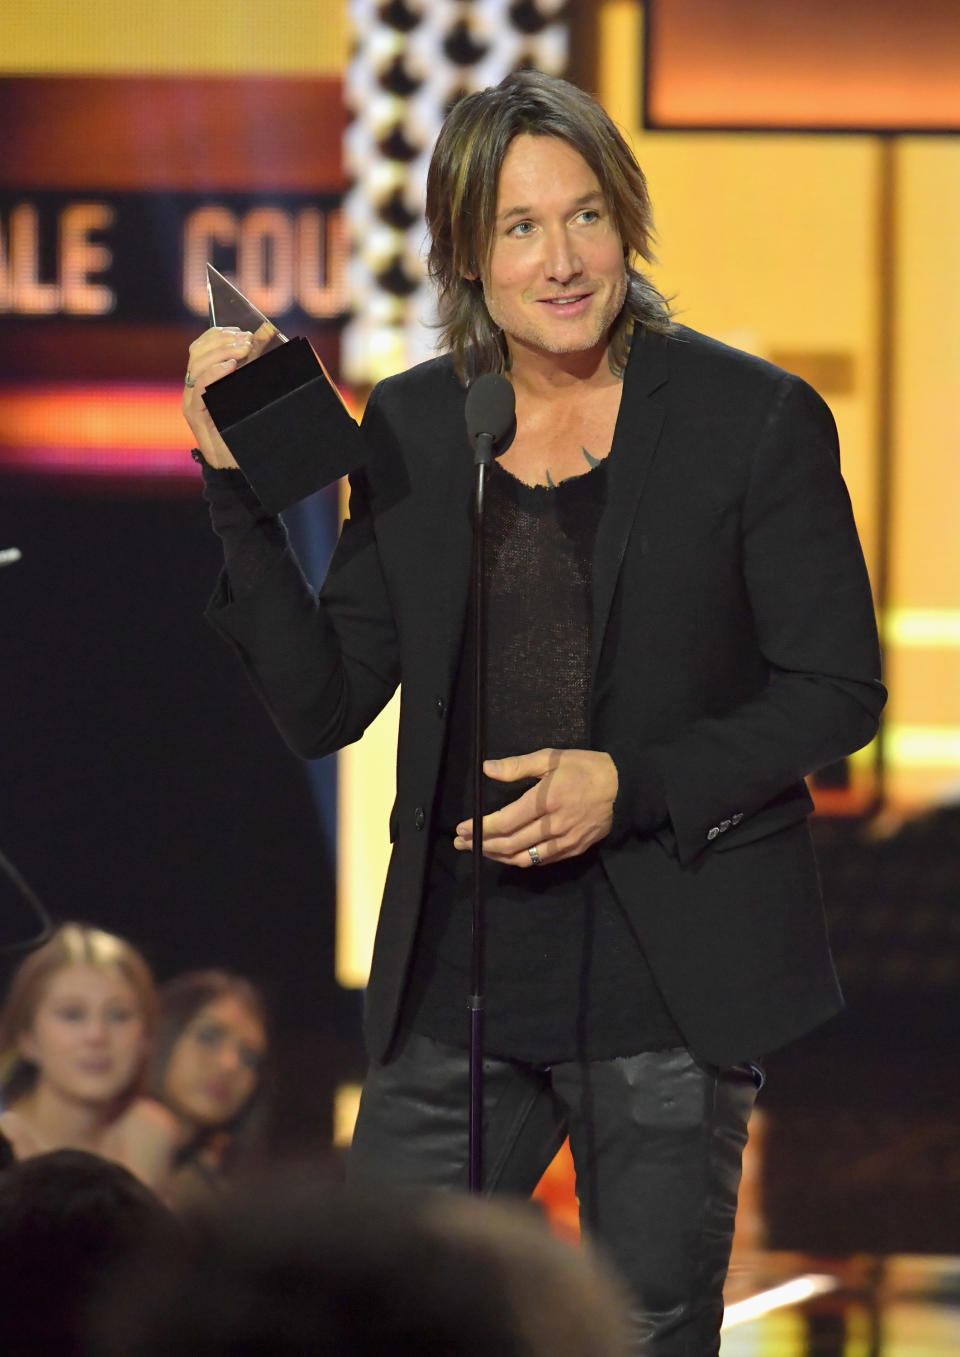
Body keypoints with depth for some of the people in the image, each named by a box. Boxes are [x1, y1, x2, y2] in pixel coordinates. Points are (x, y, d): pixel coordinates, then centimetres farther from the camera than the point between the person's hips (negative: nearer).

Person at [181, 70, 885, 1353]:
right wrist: (242, 483, -6)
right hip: (462, 967, 3)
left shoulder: (755, 418, -5)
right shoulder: (411, 429, 5)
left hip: (672, 969, -3)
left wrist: (631, 786, -15)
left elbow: (838, 692, -4)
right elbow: (323, 704, 3)